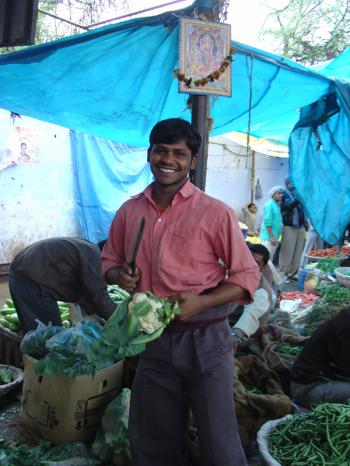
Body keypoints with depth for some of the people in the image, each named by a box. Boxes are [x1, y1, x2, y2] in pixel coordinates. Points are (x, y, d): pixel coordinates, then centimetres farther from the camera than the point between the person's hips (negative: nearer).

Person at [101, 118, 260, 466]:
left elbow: (247, 275, -6)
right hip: (152, 339, 5)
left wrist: (202, 302, -21)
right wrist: (120, 275, -6)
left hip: (204, 340, -4)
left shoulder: (215, 213, -10)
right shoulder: (129, 211, 3)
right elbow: (109, 261, 17)